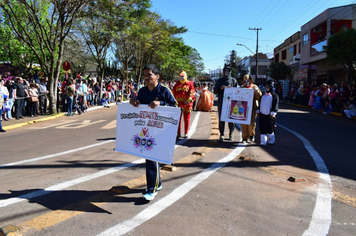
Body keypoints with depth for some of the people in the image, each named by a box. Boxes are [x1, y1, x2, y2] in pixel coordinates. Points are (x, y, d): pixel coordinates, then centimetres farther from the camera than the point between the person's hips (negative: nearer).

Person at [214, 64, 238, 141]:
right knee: (221, 119, 1)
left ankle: (231, 134, 12)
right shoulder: (219, 80, 12)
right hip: (221, 102, 1)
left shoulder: (233, 80, 10)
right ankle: (221, 134, 8)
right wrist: (220, 88, -11)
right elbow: (215, 91, 8)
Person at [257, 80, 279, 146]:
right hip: (262, 114, 5)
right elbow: (260, 104, 22)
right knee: (262, 128, 2)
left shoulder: (274, 96, -1)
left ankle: (271, 141, 22)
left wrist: (273, 113, -18)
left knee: (270, 129, 5)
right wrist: (258, 111, 16)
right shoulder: (263, 95, 17)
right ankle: (263, 142, 8)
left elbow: (275, 105, -9)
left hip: (270, 115, -5)